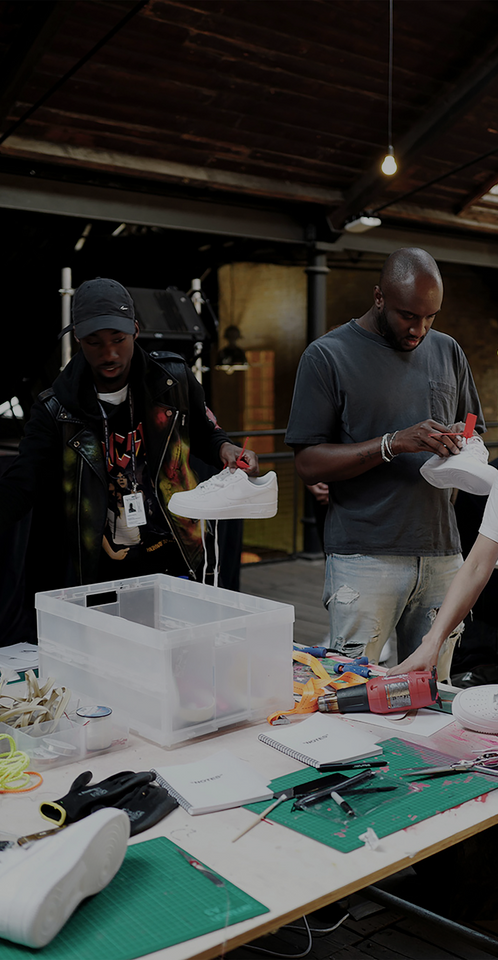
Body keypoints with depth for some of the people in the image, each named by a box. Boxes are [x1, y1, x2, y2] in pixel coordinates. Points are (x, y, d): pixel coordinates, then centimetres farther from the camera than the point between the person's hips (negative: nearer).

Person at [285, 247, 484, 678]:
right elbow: (309, 463, -7)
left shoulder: (448, 352, 13)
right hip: (366, 557, -4)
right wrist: (393, 443, -19)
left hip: (442, 553, 4)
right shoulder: (327, 356, -2)